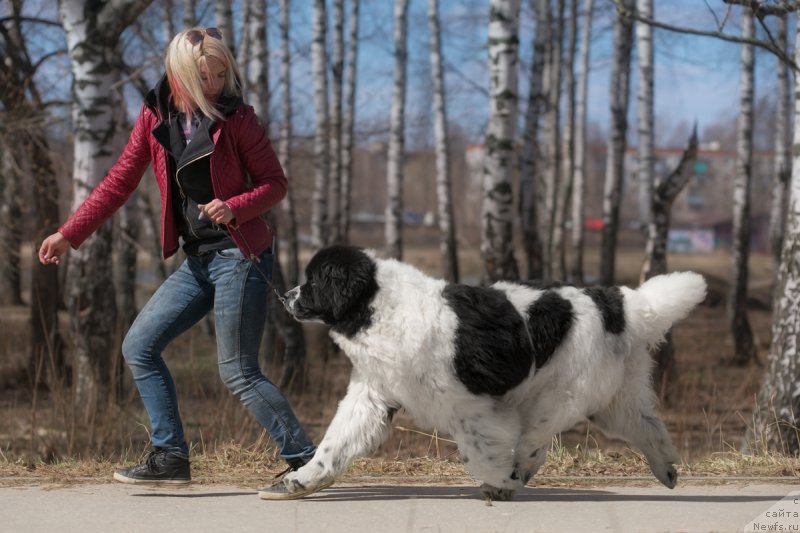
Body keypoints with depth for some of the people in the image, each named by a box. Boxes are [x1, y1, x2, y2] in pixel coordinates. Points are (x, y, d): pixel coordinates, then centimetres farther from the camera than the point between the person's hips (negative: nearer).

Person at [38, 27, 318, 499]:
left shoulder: (236, 118, -7)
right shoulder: (155, 118, 5)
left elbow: (275, 182, -3)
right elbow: (120, 181, 11)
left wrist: (235, 207, -22)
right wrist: (69, 234, 9)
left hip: (240, 256, -6)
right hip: (197, 261, 6)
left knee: (238, 372, -8)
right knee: (139, 347, 6)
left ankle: (305, 459, 1)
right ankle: (170, 459, 10)